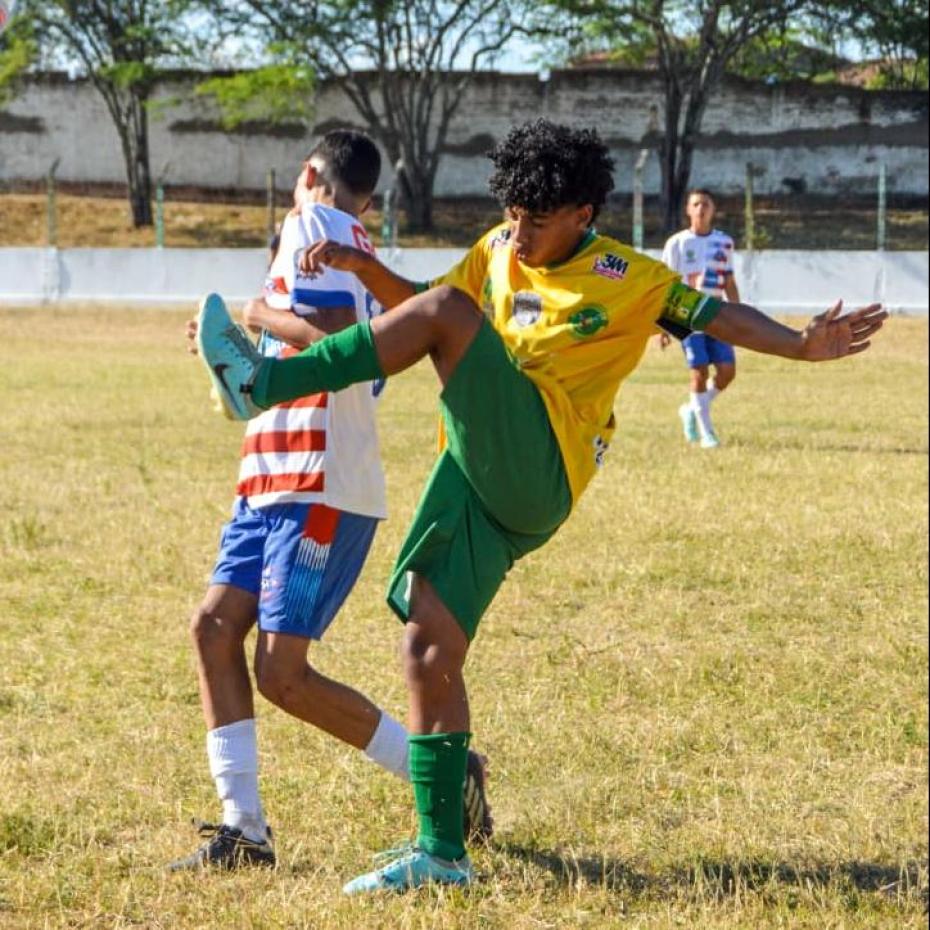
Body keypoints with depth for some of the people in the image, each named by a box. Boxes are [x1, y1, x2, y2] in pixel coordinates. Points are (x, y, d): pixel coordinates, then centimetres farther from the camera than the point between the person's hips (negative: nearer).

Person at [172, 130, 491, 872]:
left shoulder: (312, 224, -9)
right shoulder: (363, 252, 18)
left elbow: (337, 334, -24)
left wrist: (266, 316, -9)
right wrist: (237, 348, 32)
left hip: (322, 487, -9)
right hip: (277, 479, 9)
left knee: (281, 672, -8)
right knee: (215, 625, 3)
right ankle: (244, 830, 2)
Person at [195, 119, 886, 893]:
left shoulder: (625, 278, 2)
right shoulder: (498, 252, 18)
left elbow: (710, 314, -4)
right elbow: (417, 301, 28)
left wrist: (802, 345, -18)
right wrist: (365, 268, 10)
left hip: (538, 473, -6)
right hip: (478, 477, 6)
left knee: (446, 311, -19)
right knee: (429, 648, -2)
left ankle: (264, 385, -22)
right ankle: (440, 852, 4)